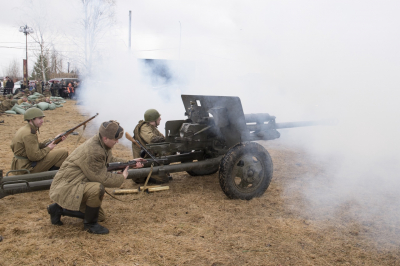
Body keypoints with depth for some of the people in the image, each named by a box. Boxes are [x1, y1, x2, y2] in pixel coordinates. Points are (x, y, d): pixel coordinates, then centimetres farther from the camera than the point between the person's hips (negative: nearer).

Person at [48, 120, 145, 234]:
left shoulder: (102, 144, -2)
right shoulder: (92, 151, -30)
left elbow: (110, 160, 14)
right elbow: (102, 178, -25)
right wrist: (122, 177, -12)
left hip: (80, 185, 10)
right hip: (66, 187, -10)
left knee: (100, 216, 16)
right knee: (97, 188, -37)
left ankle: (59, 209, 24)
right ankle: (90, 224, -12)